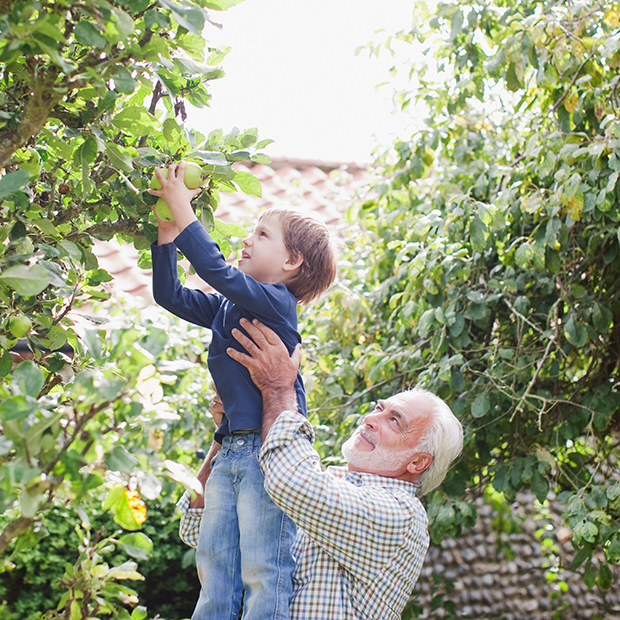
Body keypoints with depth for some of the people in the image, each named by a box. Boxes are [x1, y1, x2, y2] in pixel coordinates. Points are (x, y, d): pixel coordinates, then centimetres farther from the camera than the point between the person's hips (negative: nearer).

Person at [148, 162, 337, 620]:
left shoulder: (276, 301, -8)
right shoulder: (226, 306, 16)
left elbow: (217, 270, -20)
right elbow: (169, 294, 16)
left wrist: (184, 211, -12)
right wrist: (166, 227, 9)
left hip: (270, 449, -8)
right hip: (230, 450, 8)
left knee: (263, 574, -7)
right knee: (214, 570, 7)